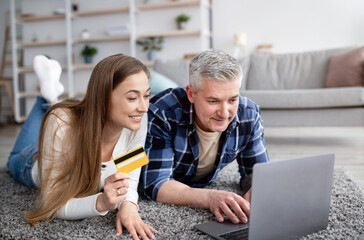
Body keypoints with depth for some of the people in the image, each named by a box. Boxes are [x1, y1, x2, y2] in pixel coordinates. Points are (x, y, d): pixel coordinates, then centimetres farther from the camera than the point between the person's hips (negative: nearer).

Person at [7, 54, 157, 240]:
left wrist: (128, 205, -49)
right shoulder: (62, 125, -46)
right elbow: (52, 205, -41)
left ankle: (52, 96, 45)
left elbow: (129, 179, -28)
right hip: (36, 165, -1)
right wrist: (100, 203, -58)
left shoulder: (138, 120, -36)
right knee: (16, 159, 35)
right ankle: (49, 95, 38)